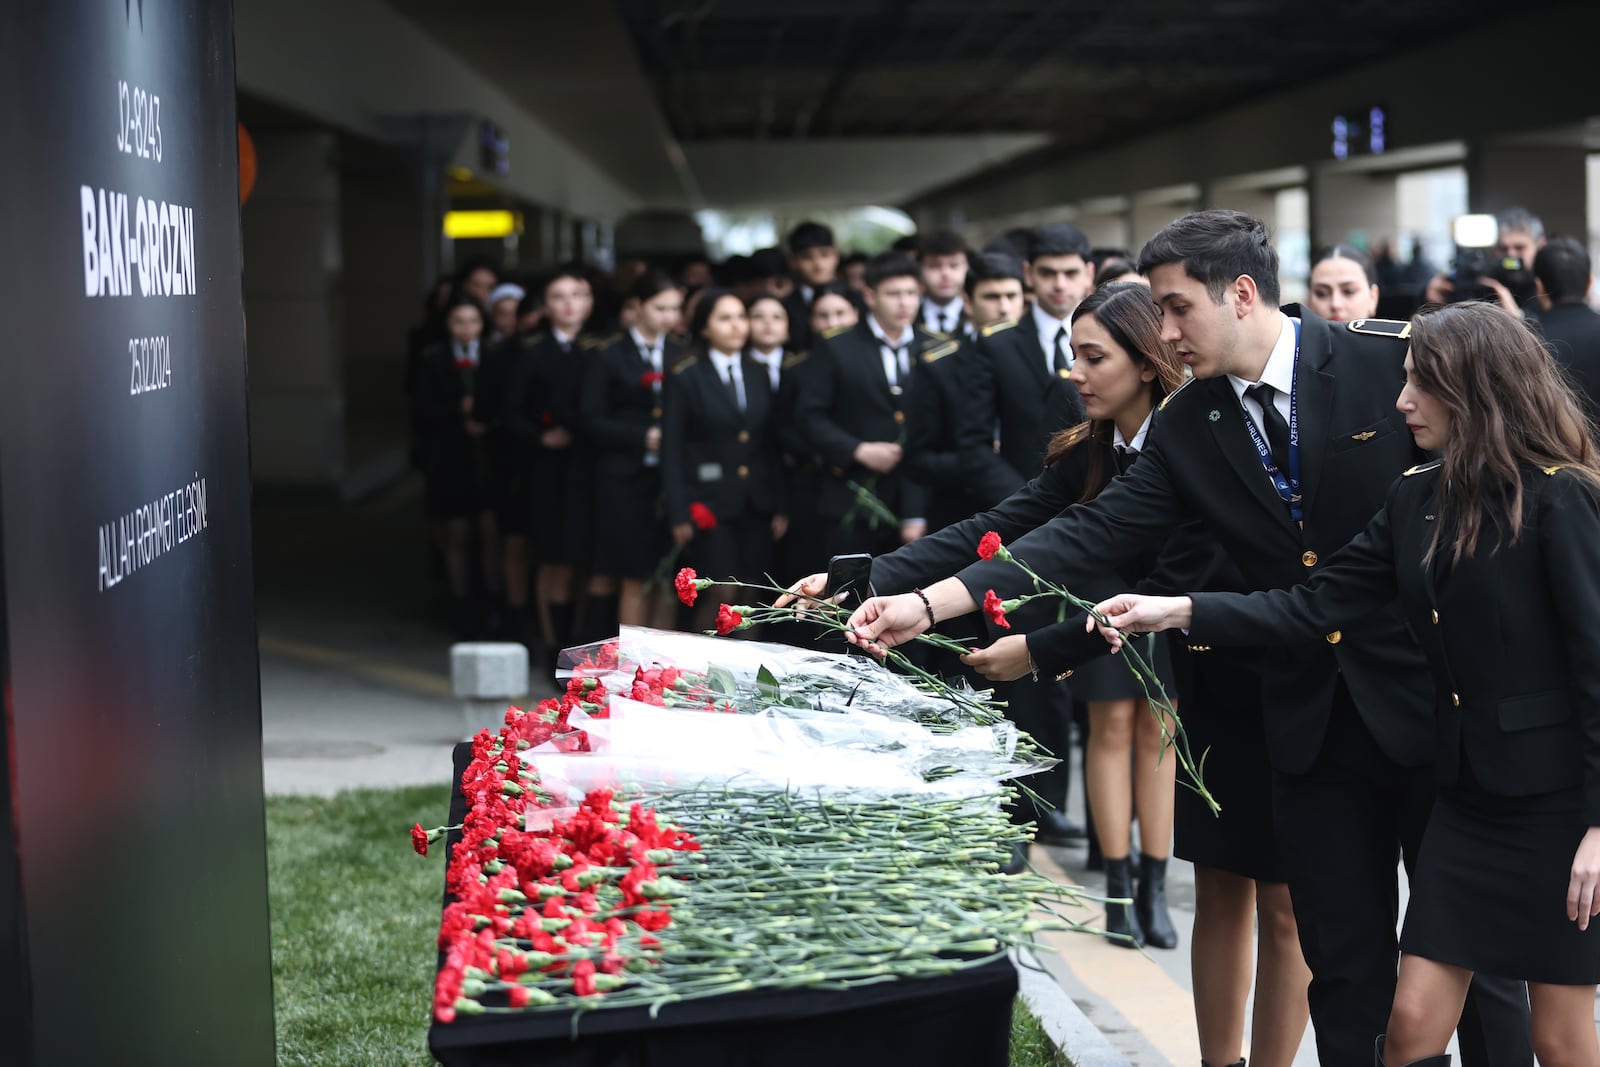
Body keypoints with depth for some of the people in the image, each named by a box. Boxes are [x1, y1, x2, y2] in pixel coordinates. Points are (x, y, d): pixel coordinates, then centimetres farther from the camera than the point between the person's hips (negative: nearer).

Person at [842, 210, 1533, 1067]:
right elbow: (1092, 537, -5)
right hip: (1313, 723, 4)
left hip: (1439, 702, -4)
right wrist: (929, 603, -15)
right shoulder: (1185, 427, 3)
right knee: (1344, 967, 9)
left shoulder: (1397, 360, -10)